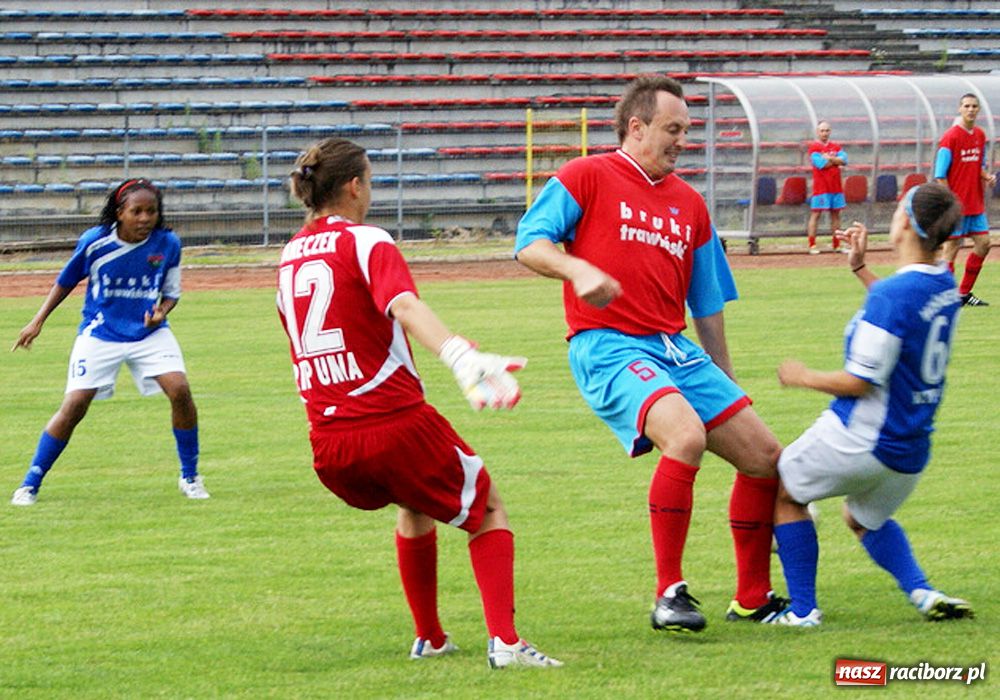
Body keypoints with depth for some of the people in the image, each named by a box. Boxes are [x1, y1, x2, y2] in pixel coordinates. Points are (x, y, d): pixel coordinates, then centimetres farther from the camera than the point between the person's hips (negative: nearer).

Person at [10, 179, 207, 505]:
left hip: (150, 333, 1)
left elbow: (172, 292, 5)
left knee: (180, 390, -19)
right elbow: (65, 281, 4)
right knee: (74, 406, -10)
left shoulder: (168, 244, -9)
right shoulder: (95, 242, -13)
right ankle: (30, 484, 4)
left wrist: (161, 311, -17)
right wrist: (38, 322, 4)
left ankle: (190, 476, 0)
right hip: (100, 333, -1)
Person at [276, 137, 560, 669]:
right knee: (486, 510, 13)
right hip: (395, 422, -6)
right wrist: (464, 359, -44)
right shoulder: (365, 242, -7)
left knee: (415, 511, 34)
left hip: (327, 445, 6)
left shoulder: (290, 255, 13)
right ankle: (503, 640, -6)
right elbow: (405, 309, -27)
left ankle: (429, 639, 34)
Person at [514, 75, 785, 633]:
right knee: (686, 436, -32)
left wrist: (727, 383, 25)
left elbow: (708, 305, 25)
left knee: (765, 457, 2)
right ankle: (670, 595, -24)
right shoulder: (587, 178, 1)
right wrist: (577, 270, -28)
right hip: (608, 346, -7)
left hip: (676, 350, 7)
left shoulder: (690, 205, 19)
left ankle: (753, 598, 18)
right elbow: (530, 242, -9)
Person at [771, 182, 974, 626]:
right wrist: (861, 269, 21)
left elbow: (861, 381, -21)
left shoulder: (892, 294, -23)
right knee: (865, 518, 32)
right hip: (912, 452, 8)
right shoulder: (944, 286, 2)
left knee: (783, 492, 16)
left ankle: (803, 608, 11)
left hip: (860, 440, -8)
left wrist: (804, 377, -6)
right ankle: (922, 592, 9)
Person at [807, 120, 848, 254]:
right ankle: (812, 245, -7)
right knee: (816, 213, -6)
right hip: (821, 187, -6)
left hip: (836, 186, 6)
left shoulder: (836, 147, 13)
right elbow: (821, 164, -15)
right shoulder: (814, 147, -4)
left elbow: (843, 160, -3)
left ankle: (837, 245, 14)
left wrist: (829, 158, -12)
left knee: (835, 214, 8)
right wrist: (836, 160, -3)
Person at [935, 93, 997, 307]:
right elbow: (940, 175, -13)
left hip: (976, 203, 8)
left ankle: (964, 293, 17)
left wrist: (987, 177, 0)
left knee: (983, 243, 7)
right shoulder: (951, 137, -12)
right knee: (951, 247, -4)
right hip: (956, 204, -8)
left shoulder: (980, 136, 9)